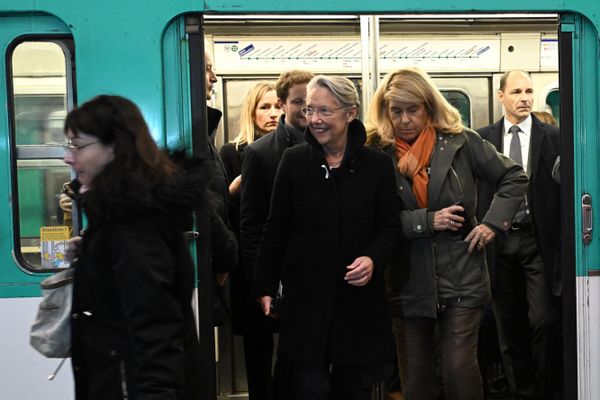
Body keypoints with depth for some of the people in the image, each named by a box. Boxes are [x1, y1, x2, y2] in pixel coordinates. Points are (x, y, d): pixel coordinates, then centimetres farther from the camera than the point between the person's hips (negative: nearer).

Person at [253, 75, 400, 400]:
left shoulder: (376, 165, 1)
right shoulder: (294, 160, 1)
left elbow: (389, 228, 4)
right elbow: (275, 230, 4)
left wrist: (374, 258, -16)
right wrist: (264, 287, 2)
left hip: (360, 299, 1)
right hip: (306, 298, -1)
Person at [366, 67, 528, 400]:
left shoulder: (460, 142, -2)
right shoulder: (378, 153, -2)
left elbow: (514, 178, 7)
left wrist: (493, 222, -3)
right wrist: (427, 221, -15)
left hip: (460, 277, -1)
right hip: (408, 282, 1)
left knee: (459, 370, -3)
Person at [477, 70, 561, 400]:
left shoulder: (553, 137, 0)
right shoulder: (483, 138, 4)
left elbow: (563, 190, -1)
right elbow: (477, 190, 4)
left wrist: (562, 244, -5)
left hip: (538, 240, -2)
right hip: (499, 241, 2)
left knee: (542, 320, -5)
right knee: (508, 324, 9)